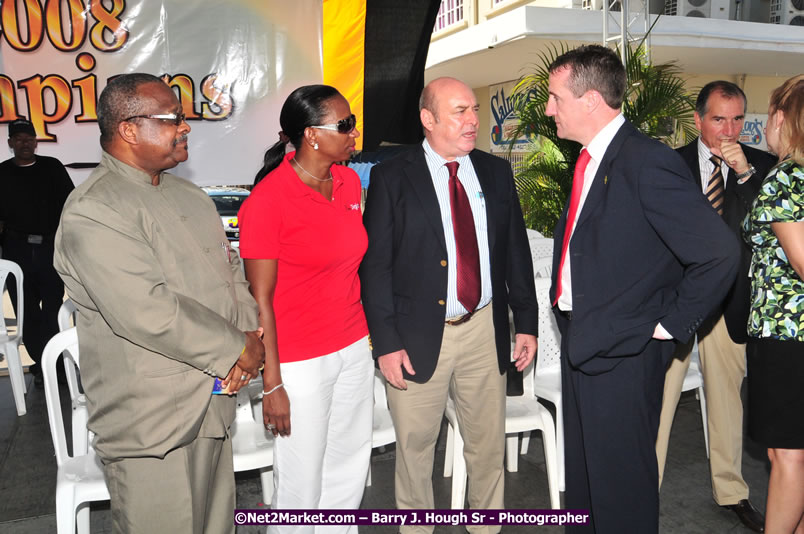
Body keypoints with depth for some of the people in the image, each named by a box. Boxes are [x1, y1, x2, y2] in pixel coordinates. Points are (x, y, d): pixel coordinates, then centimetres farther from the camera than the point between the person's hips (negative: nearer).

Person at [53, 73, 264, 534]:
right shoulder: (93, 213, -17)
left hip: (211, 404, 8)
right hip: (151, 426, -8)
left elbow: (231, 270, 14)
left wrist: (249, 334, -5)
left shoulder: (190, 196, 12)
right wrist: (237, 348, -16)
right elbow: (148, 312, -25)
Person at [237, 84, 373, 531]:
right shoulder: (266, 201, -16)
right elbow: (261, 299, -14)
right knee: (302, 486, 8)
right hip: (300, 362, -6)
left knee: (350, 475, 18)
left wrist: (369, 334, 16)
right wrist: (272, 385, -13)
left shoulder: (350, 181, 4)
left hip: (354, 349, 7)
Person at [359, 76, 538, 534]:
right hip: (419, 335, -3)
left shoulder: (497, 172, 7)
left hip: (485, 329, 4)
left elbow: (517, 252, 10)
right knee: (415, 448, 10)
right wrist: (386, 342, -12)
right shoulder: (392, 177, -5)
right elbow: (375, 265, -7)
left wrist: (527, 323, 7)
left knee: (489, 444, 15)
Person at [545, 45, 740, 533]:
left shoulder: (647, 162, -20)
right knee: (582, 474, 22)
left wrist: (670, 324, -15)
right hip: (581, 342, 9)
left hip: (622, 352, -9)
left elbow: (719, 253, -23)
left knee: (621, 480, 7)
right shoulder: (588, 161, 9)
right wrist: (572, 322, 11)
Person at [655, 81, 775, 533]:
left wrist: (745, 173, -18)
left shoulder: (761, 166, 5)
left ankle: (732, 491, 31)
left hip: (730, 299, 2)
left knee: (728, 397, 13)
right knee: (658, 397, -1)